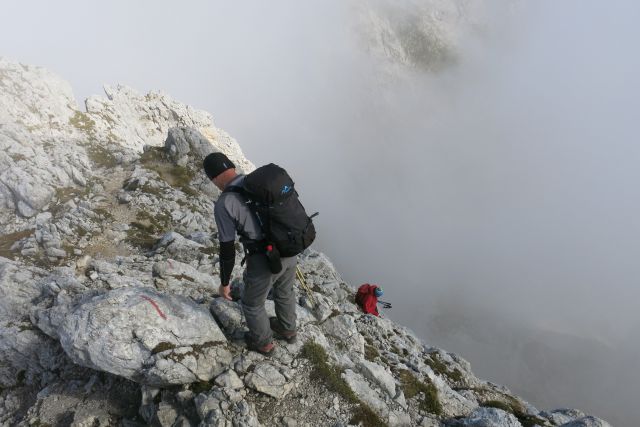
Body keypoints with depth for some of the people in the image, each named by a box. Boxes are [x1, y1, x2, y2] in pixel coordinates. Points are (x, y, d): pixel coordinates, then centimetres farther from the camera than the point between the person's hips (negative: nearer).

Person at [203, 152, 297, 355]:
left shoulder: (224, 204, -17)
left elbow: (227, 250, -12)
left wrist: (224, 283, 3)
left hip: (264, 262, -6)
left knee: (252, 303, 25)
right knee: (284, 292, 34)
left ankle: (263, 341, 48)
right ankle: (287, 329, 58)